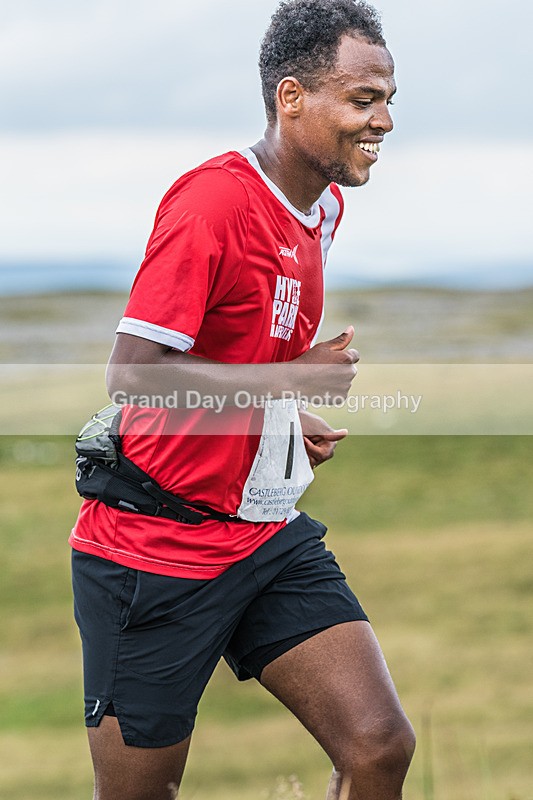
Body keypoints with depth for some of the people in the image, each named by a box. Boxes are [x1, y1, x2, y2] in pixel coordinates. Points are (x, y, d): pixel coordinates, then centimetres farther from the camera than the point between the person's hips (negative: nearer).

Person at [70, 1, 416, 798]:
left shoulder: (326, 205, 8)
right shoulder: (211, 201, -20)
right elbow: (132, 374, -25)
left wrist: (289, 420, 11)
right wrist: (294, 379, -20)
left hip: (270, 538, 8)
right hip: (156, 551, -7)